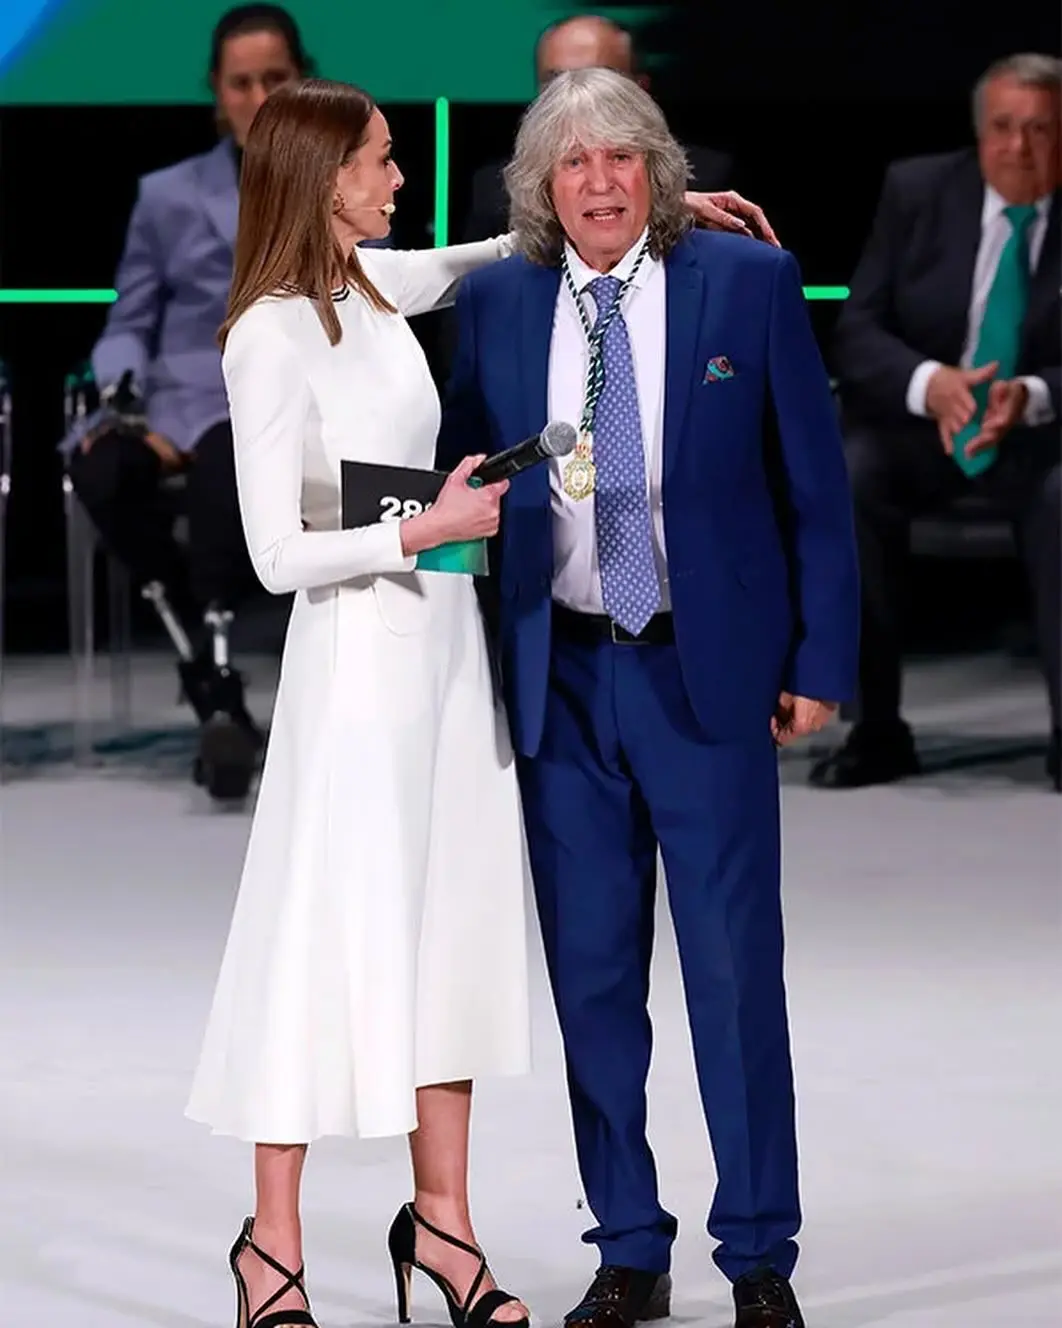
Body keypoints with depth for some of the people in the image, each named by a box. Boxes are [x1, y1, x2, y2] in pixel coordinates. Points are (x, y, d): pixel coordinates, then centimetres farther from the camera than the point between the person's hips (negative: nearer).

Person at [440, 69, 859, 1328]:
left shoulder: (749, 281, -2)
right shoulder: (493, 303, 5)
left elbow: (814, 485, 0)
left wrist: (820, 661, -4)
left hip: (705, 669, -2)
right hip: (557, 677, 3)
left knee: (734, 970, 0)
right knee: (591, 975, 7)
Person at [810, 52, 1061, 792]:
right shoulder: (916, 191, -1)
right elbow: (857, 334, -4)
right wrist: (930, 383, -26)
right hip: (917, 421, 2)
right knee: (849, 481, -30)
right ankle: (877, 731, -21)